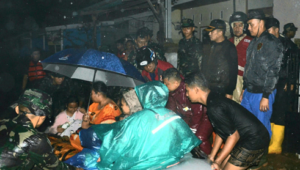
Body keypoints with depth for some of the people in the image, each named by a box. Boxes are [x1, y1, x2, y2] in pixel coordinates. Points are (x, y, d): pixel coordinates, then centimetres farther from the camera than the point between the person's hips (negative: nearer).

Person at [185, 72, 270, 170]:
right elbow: (220, 132, 14)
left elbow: (233, 136, -21)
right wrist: (212, 156, 17)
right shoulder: (214, 99, 7)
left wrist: (217, 161, -12)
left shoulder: (214, 108, -24)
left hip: (254, 141, -9)